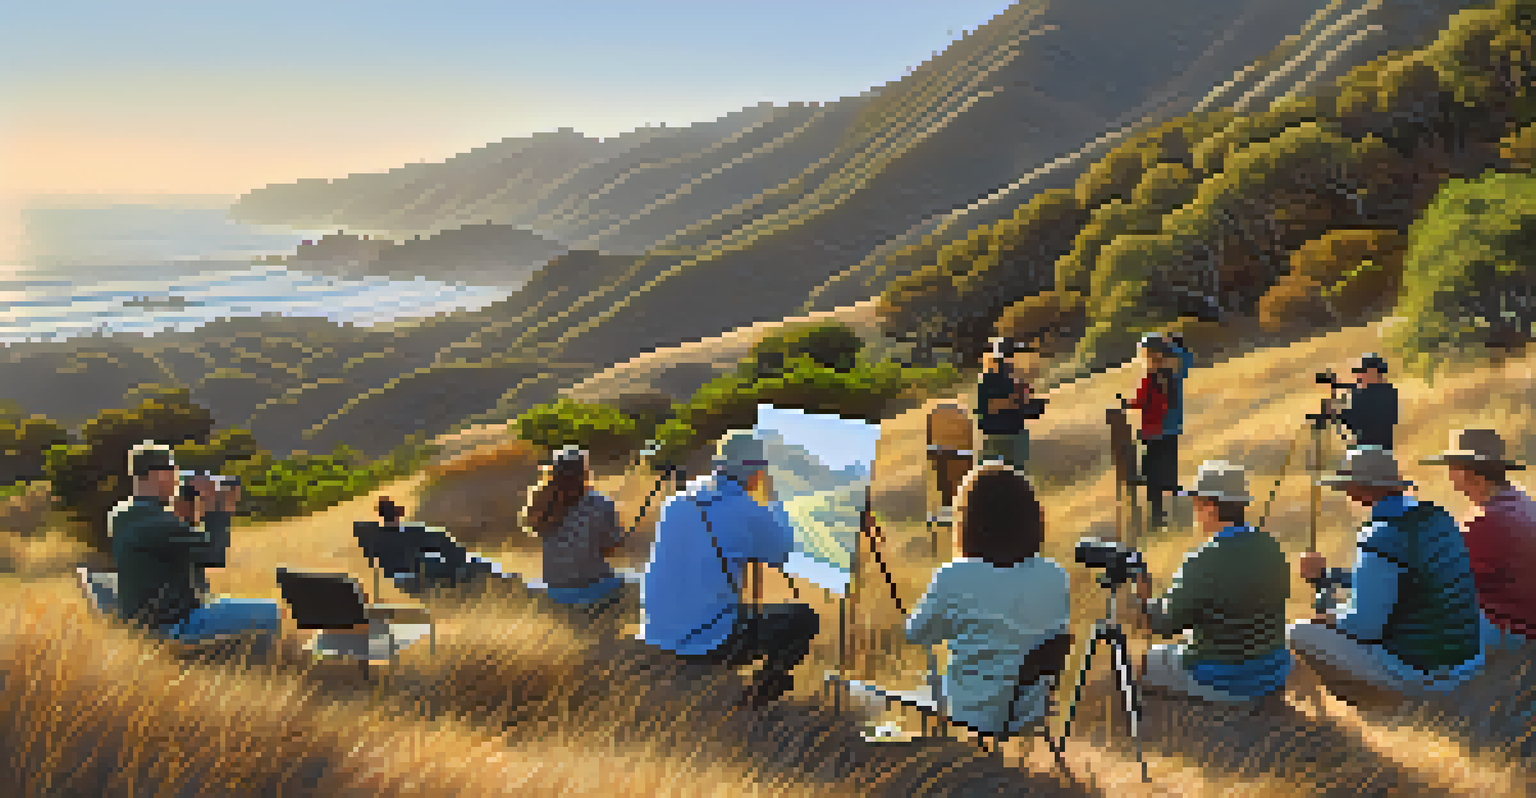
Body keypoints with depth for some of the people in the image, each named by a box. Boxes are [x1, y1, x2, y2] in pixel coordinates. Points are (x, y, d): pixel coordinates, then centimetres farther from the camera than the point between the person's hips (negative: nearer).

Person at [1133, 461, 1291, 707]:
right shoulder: (1271, 547, -6)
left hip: (1222, 683, -6)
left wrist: (1145, 597, 7)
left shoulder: (1201, 564, -26)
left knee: (1147, 662, 20)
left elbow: (1165, 624, -14)